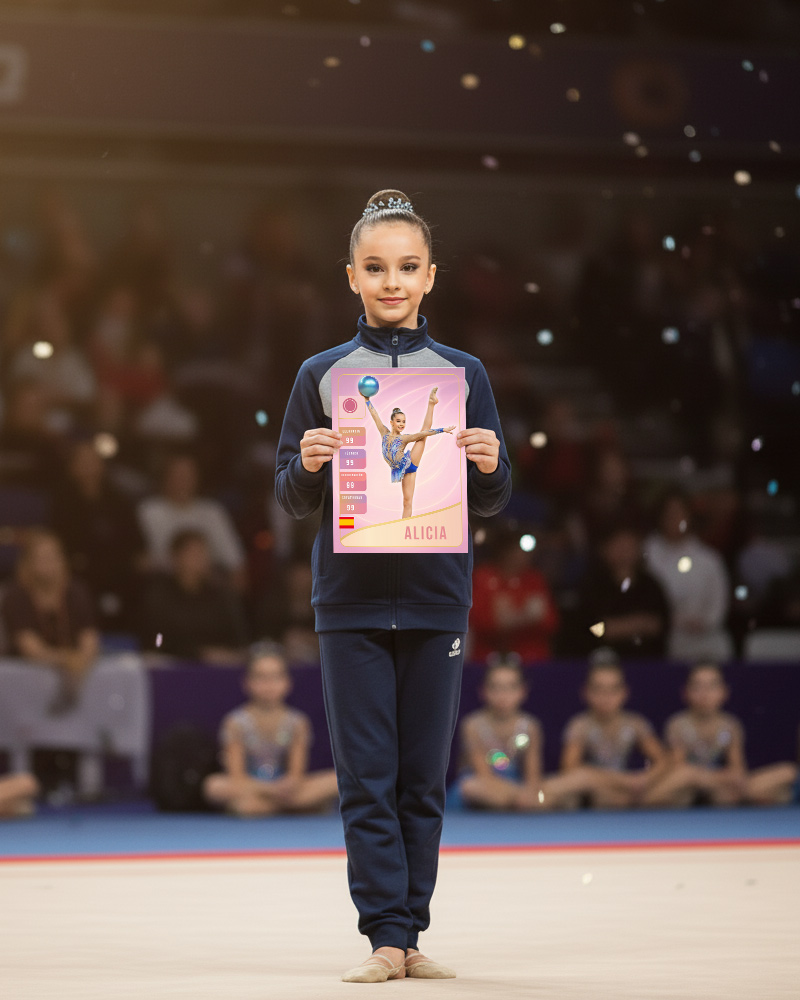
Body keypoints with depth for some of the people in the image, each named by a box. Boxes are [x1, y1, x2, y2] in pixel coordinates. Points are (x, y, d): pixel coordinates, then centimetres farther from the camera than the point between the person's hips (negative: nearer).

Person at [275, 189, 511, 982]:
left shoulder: (463, 374, 7)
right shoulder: (322, 374, 5)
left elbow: (490, 503, 8)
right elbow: (290, 501, 6)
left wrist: (490, 466, -13)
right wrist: (308, 466, -15)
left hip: (435, 601, 1)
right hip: (351, 600, -1)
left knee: (423, 780, 5)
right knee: (366, 777, -3)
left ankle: (412, 931, 12)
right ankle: (385, 936, 0)